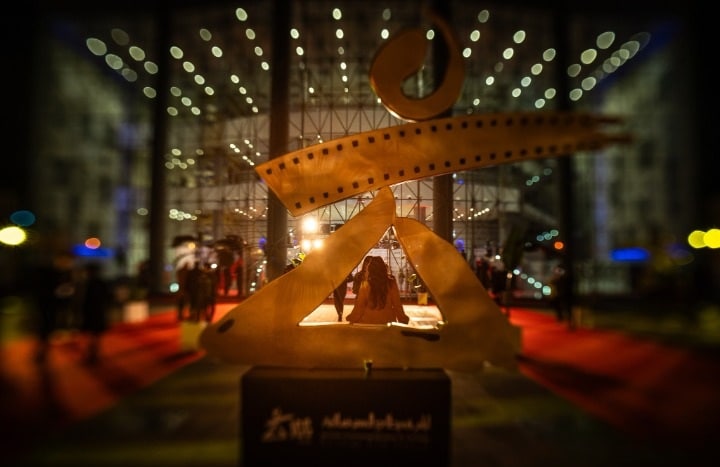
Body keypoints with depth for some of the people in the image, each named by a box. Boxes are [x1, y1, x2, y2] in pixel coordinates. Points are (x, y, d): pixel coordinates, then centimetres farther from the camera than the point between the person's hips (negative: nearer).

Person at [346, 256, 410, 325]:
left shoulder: (365, 285, -6)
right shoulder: (391, 284, -6)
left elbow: (359, 306, -2)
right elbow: (397, 305, -2)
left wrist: (352, 318, 13)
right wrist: (403, 319, 11)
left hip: (368, 321, 0)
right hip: (387, 321, 0)